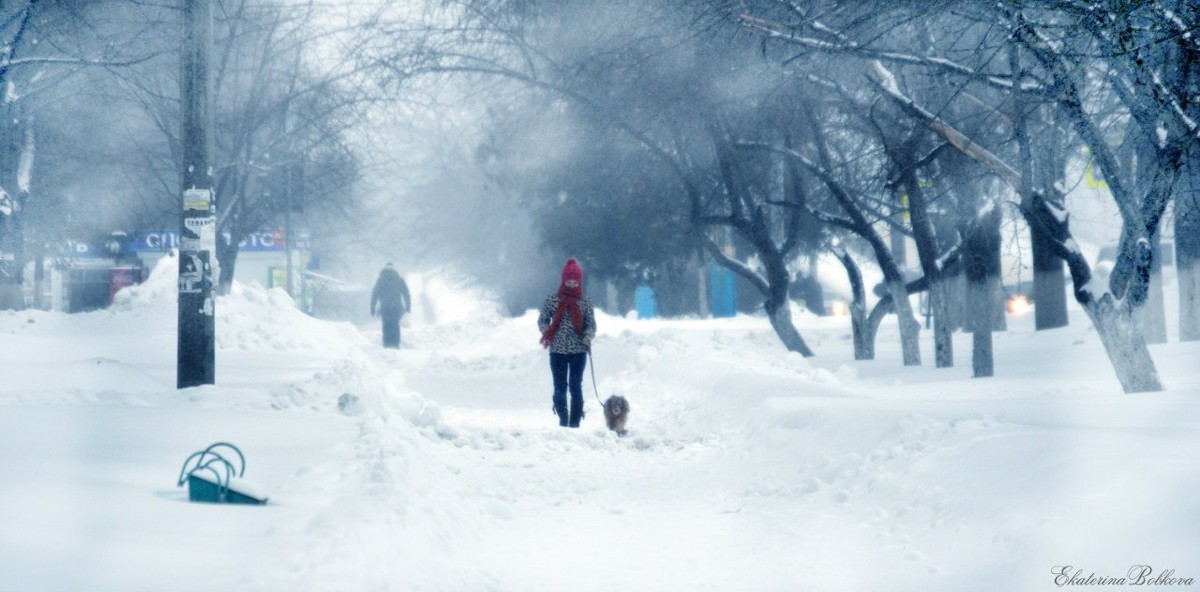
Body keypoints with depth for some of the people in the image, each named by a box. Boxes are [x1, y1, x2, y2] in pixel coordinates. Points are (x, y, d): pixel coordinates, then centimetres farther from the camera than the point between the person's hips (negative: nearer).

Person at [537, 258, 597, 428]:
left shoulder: (585, 302, 3)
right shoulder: (553, 299, 3)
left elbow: (591, 324, 5)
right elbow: (542, 320, 8)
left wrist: (588, 336, -15)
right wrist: (547, 332, -11)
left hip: (578, 350, 0)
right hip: (558, 350, 0)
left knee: (576, 387, 1)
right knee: (560, 388, 3)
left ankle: (575, 422, 4)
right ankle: (563, 419, 17)